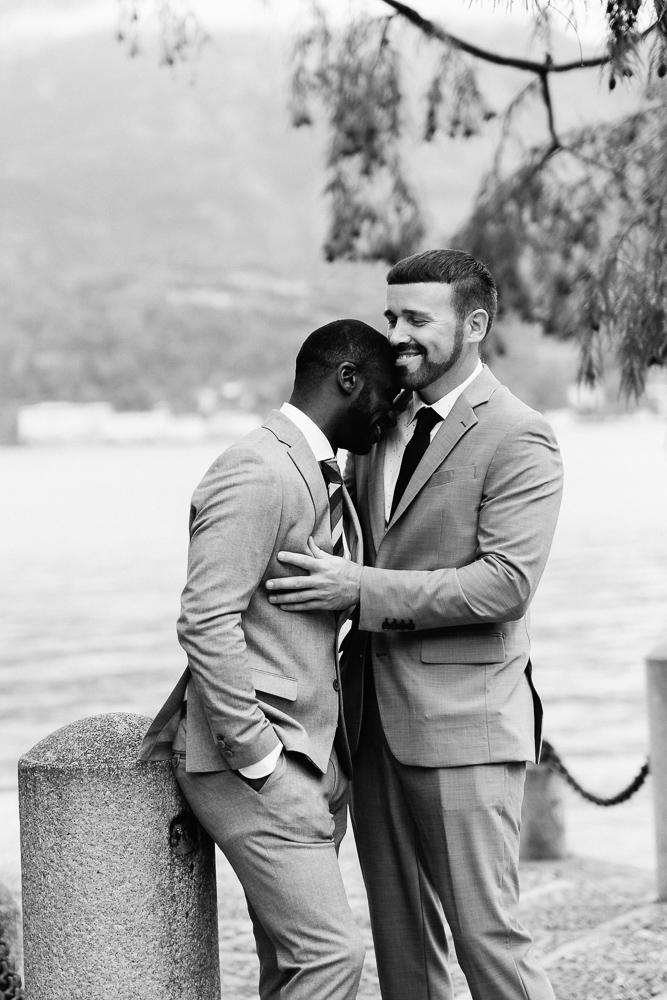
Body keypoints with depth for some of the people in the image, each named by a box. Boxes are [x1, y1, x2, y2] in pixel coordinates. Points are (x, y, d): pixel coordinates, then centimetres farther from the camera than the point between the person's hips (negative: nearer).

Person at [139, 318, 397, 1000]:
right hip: (255, 765, -10)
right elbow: (206, 623, -21)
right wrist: (258, 759, -20)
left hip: (310, 762, 10)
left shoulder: (323, 478, 18)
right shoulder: (259, 474, -14)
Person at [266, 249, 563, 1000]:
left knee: (484, 932, -5)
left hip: (462, 720, -7)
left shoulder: (517, 439, -11)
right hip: (375, 717, 7)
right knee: (400, 935, 13)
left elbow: (506, 584, -19)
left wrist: (360, 589, -22)